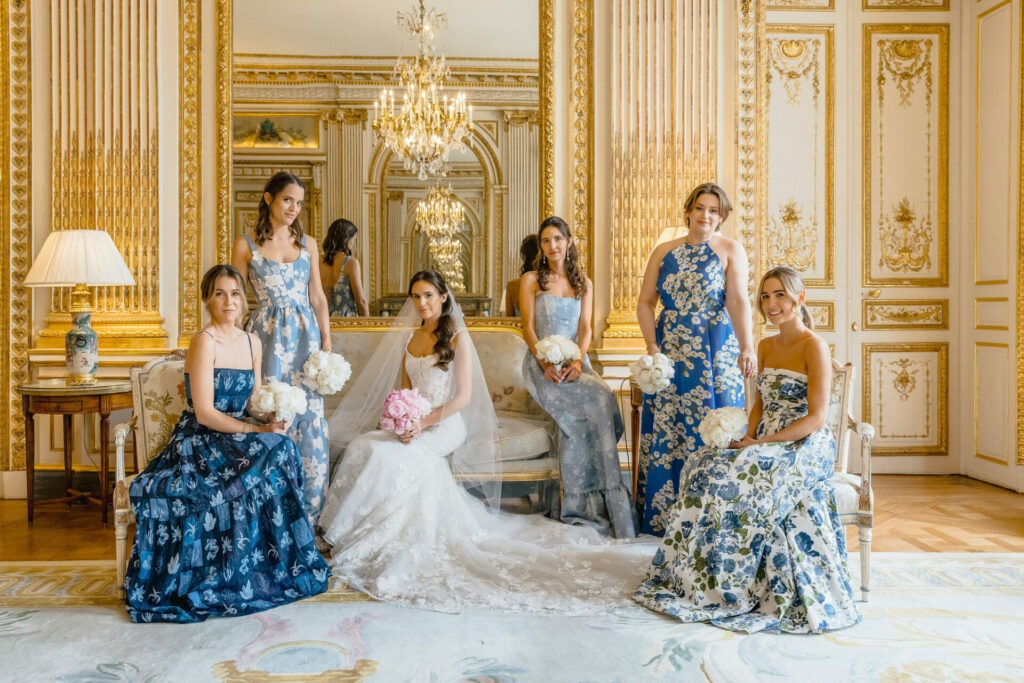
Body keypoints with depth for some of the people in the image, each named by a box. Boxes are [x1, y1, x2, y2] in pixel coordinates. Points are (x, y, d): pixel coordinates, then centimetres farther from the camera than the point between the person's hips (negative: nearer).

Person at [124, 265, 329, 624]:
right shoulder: (204, 342, -12)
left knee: (281, 448, -25)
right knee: (274, 450, -29)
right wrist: (257, 430, -21)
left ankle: (282, 561, -12)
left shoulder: (252, 343, 10)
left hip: (234, 438, 6)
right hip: (198, 443, -6)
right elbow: (205, 413, -17)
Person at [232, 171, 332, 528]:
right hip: (268, 338, -3)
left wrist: (327, 342, 5)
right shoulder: (246, 244, 2)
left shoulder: (308, 243, 11)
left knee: (309, 421, 0)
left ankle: (307, 518, 12)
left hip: (305, 338, 3)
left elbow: (318, 298, 12)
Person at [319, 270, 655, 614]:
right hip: (413, 423, 5)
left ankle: (373, 539, -13)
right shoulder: (410, 337, 16)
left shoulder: (457, 336, -3)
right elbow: (403, 389, 16)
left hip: (445, 424, -5)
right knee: (363, 446, -23)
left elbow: (464, 397, -9)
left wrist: (424, 423, -20)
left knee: (384, 454, -29)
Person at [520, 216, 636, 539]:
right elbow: (528, 329, -1)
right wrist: (545, 363, -18)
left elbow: (585, 329, 6)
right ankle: (610, 498, -26)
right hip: (543, 364, -3)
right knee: (601, 399, -29)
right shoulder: (530, 280, 8)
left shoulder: (583, 283, 17)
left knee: (576, 417, -30)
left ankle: (578, 503, -23)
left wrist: (577, 361, -14)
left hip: (574, 363, 3)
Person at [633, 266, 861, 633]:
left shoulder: (814, 347, -8)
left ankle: (734, 588, -17)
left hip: (805, 448, -7)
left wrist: (759, 445, -20)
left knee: (738, 480, -32)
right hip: (766, 445, 7)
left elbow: (815, 418, -15)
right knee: (706, 466, -20)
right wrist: (748, 438, -2)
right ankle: (697, 577, -15)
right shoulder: (765, 346, 15)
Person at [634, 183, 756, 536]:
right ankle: (661, 517, 14)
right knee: (664, 431, 4)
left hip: (714, 354, -3)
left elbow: (739, 301, -15)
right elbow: (645, 302, 7)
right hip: (670, 354, 3)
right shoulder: (665, 251, 10)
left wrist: (747, 348, -29)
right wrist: (652, 345, -7)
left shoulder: (730, 249, 0)